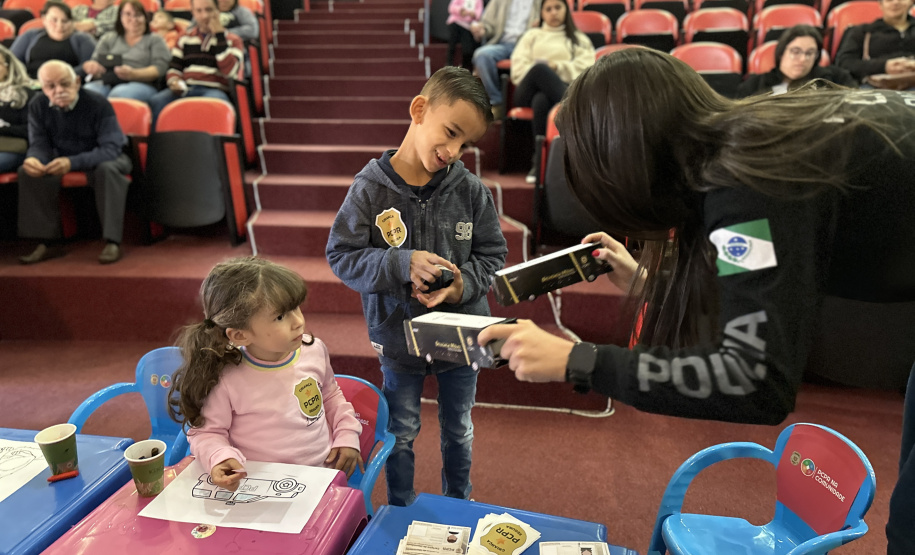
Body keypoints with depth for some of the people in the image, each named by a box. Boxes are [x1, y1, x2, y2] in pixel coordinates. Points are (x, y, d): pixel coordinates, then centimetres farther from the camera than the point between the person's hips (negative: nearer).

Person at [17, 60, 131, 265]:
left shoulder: (98, 103, -22)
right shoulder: (38, 106, -8)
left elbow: (111, 148, -30)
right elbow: (39, 145, -4)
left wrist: (73, 162, -45)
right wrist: (33, 159, -32)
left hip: (104, 159, -5)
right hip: (63, 160, 5)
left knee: (107, 170, -38)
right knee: (28, 172, -18)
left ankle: (112, 241, -34)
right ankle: (48, 242, -11)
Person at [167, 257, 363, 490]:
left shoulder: (315, 350, -1)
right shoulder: (225, 381, -16)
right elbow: (205, 431, -1)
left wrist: (347, 435, 8)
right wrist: (221, 457, -21)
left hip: (323, 472, 2)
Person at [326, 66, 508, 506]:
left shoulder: (470, 190, -10)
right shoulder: (370, 188, -14)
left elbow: (492, 254, -2)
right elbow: (341, 255, -13)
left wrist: (463, 284, -22)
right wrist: (403, 265, -27)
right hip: (398, 334, -2)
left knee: (458, 431, 22)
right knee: (401, 434, 18)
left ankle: (459, 508, 48)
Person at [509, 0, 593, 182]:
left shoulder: (579, 39, 29)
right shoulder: (532, 35, 31)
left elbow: (585, 67, 9)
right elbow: (518, 66, 13)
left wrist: (558, 67, -5)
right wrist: (541, 70, -6)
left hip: (562, 89, 0)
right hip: (529, 92, 1)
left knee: (541, 101, -40)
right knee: (540, 68, -38)